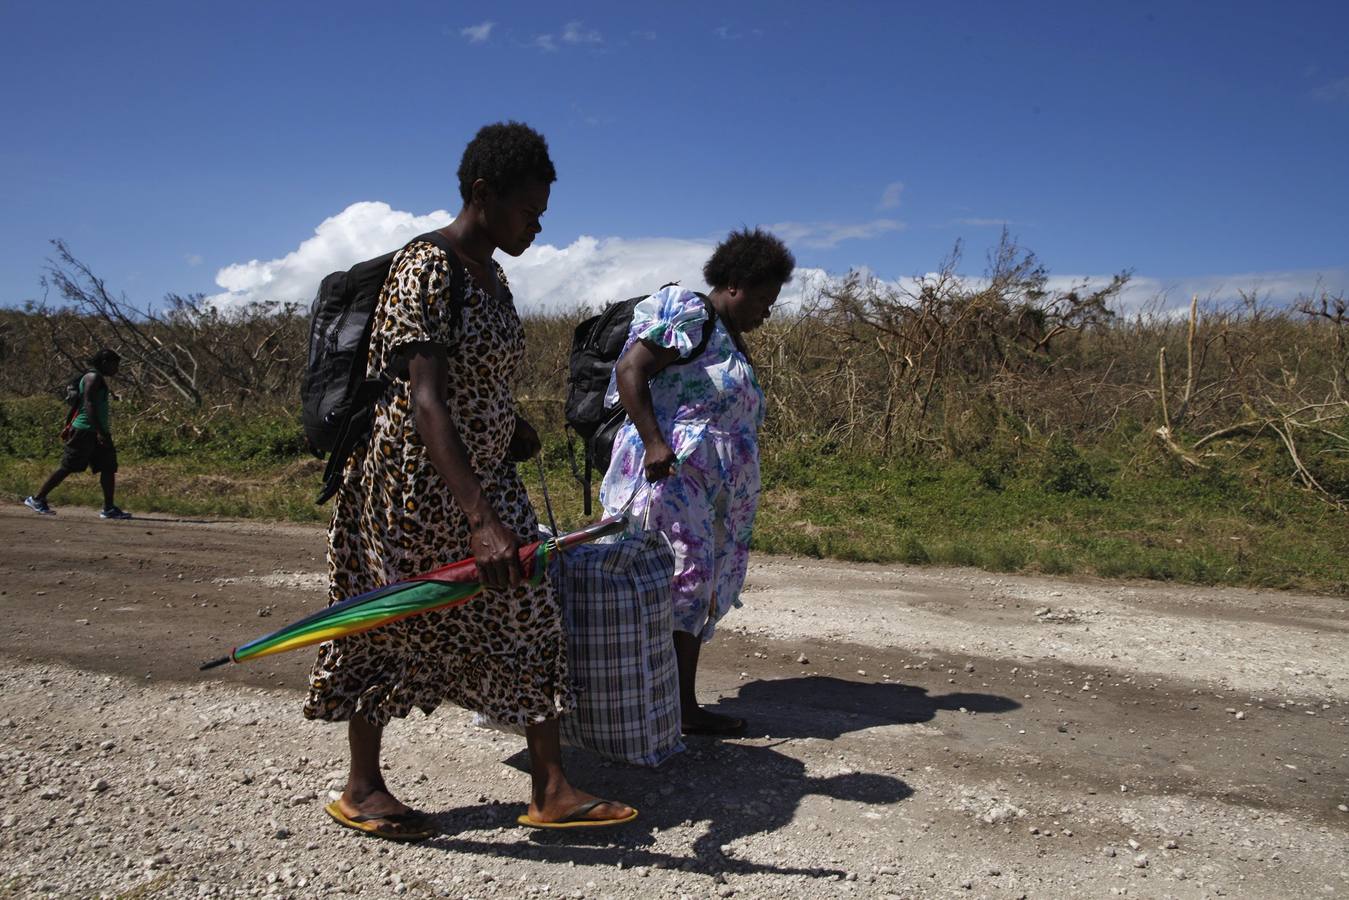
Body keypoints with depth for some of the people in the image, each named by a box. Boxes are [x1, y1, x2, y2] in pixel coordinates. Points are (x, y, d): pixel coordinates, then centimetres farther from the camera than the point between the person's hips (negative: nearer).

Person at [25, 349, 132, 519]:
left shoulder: (98, 379, 19)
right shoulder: (93, 377, -11)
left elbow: (79, 404, 23)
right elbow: (89, 404, -22)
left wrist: (69, 426, 26)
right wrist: (100, 431, -27)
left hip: (97, 432, 10)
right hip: (86, 431, -10)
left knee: (109, 468, 4)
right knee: (67, 467, -4)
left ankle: (109, 508, 5)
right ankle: (37, 499, 7)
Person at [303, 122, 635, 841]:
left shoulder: (494, 277, 8)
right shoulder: (424, 271, -20)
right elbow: (427, 404, -32)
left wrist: (514, 426, 8)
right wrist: (480, 521, -39)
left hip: (486, 478, 8)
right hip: (415, 481, -8)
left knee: (528, 617, 5)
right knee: (392, 628, 7)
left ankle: (551, 790, 14)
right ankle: (361, 788, 27)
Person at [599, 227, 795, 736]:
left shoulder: (731, 340, 22)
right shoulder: (690, 318, -8)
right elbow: (629, 370, -18)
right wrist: (653, 442, -27)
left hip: (712, 488, 10)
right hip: (671, 472, -10)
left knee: (699, 591, 9)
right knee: (683, 577, -13)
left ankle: (684, 705, 15)